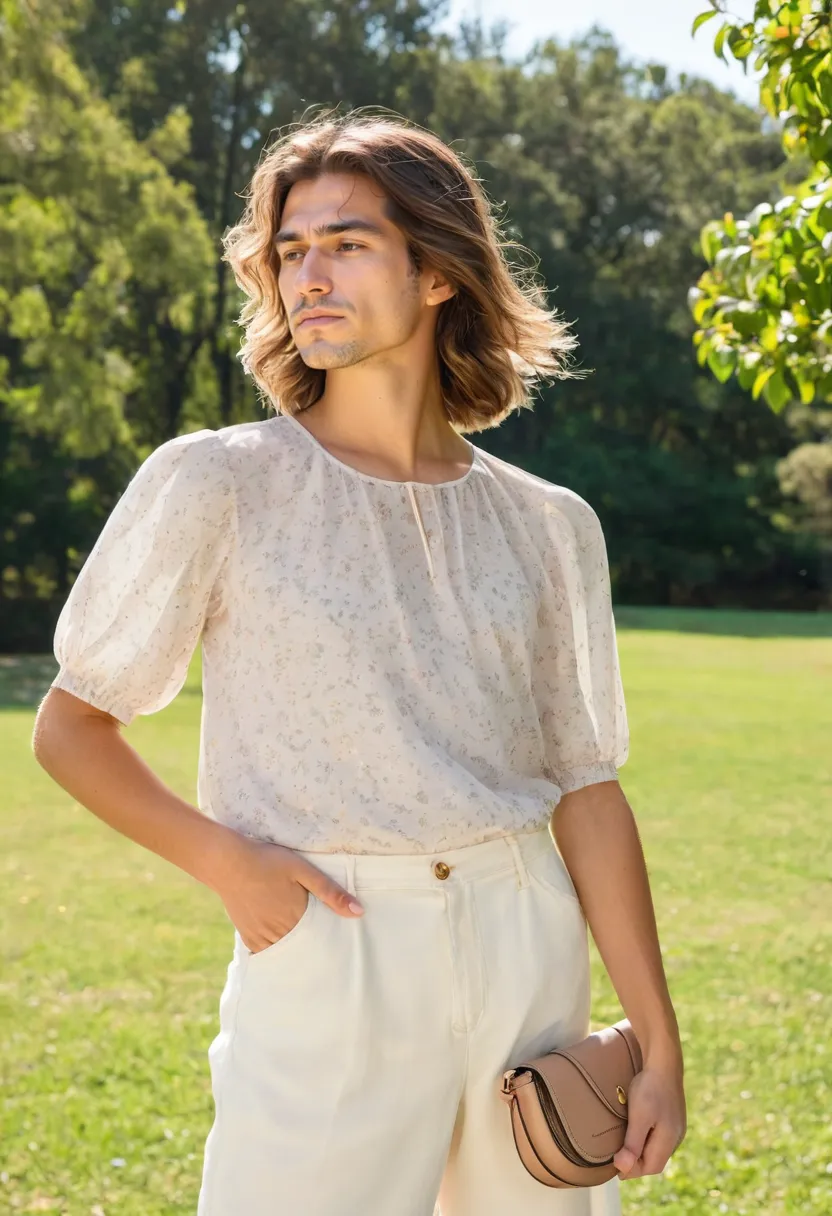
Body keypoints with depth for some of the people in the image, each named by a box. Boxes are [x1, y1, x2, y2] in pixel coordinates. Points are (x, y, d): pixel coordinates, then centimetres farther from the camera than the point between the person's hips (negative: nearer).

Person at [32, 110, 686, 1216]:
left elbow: (587, 792, 8)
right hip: (325, 952, -3)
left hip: (532, 956, 3)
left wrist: (659, 1046, 5)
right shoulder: (214, 485, -1)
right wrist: (218, 856, -13)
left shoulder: (547, 526, 7)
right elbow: (70, 725, 4)